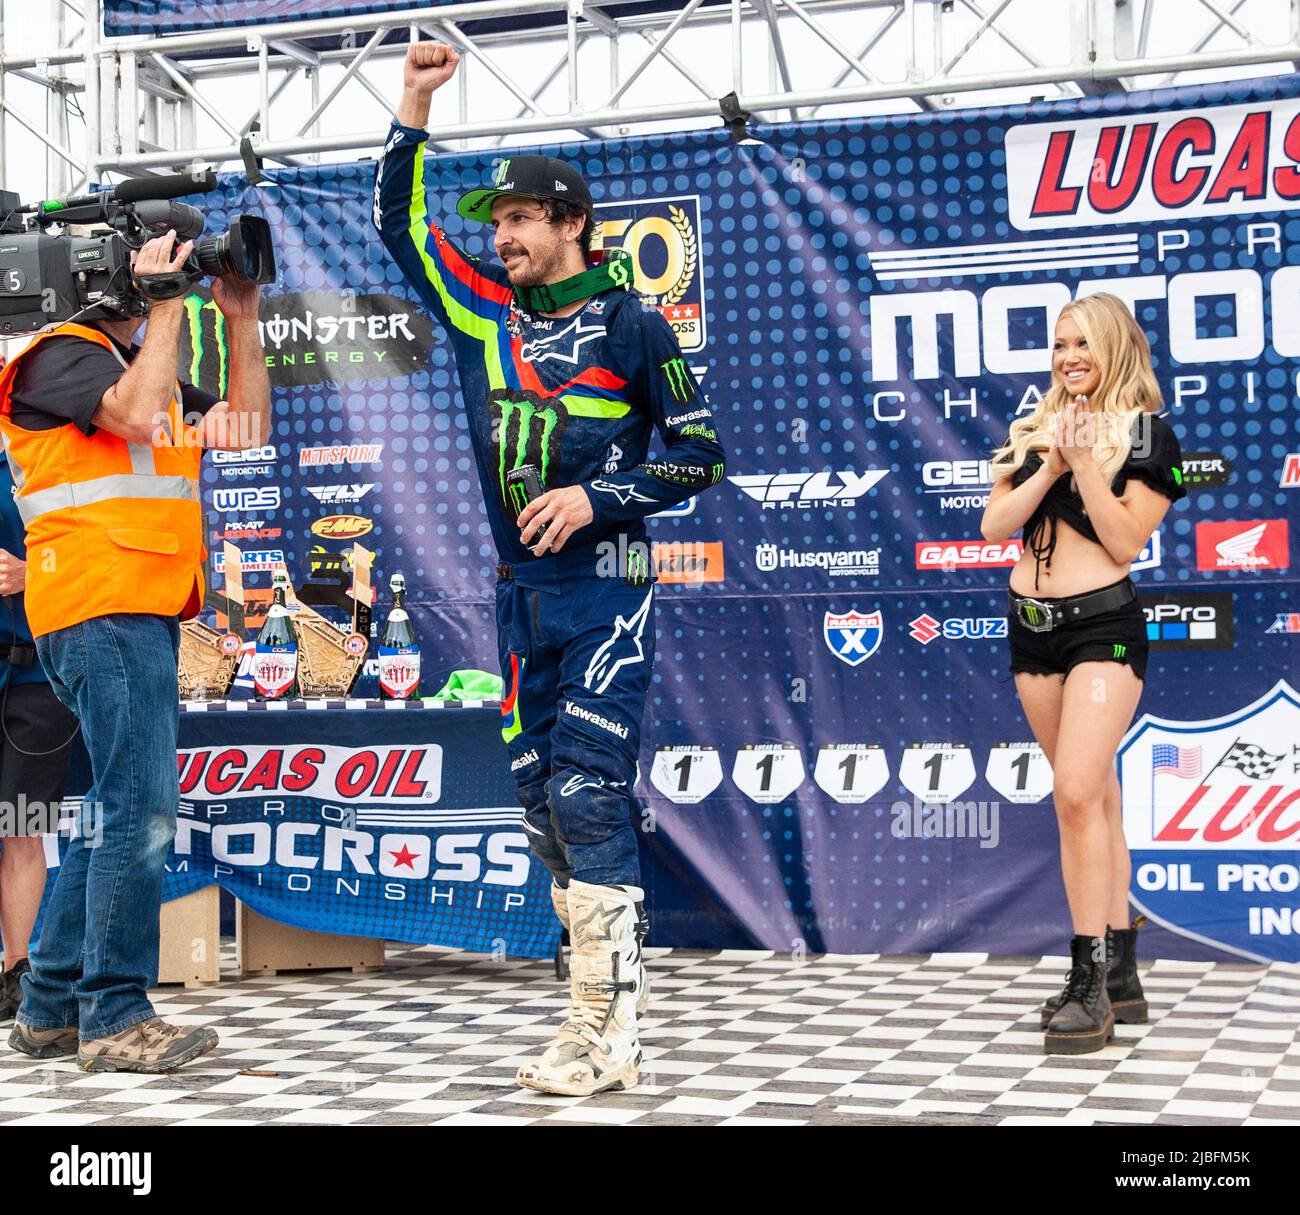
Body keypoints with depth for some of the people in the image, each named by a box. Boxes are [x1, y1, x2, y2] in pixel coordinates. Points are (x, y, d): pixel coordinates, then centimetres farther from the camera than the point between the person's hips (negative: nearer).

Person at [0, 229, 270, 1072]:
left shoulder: (141, 364, 24)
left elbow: (245, 429, 19)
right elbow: (136, 414, -21)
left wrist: (243, 319, 12)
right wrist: (165, 306, -13)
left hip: (143, 614, 10)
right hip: (101, 611, -10)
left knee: (117, 812, 11)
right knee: (140, 811, -13)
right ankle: (114, 1019, -8)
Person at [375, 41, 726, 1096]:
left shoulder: (631, 327, -2)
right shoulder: (484, 314, 12)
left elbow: (701, 454, -1)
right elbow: (399, 222, 18)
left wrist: (597, 497, -12)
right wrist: (414, 108, 9)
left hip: (606, 589, -6)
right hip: (521, 593, 6)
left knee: (586, 794, -13)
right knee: (543, 801, 5)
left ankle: (609, 1036, -11)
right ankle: (608, 999, 12)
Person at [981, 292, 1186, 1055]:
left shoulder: (1145, 434, -3)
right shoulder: (1031, 432, 13)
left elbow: (1127, 541, -11)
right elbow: (994, 524, 3)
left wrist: (1083, 461, -17)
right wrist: (1051, 465, -9)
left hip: (1103, 624, -6)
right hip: (1032, 625, 6)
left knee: (1077, 791, -18)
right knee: (1096, 797, 10)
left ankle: (1091, 982, -14)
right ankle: (1121, 976, 16)